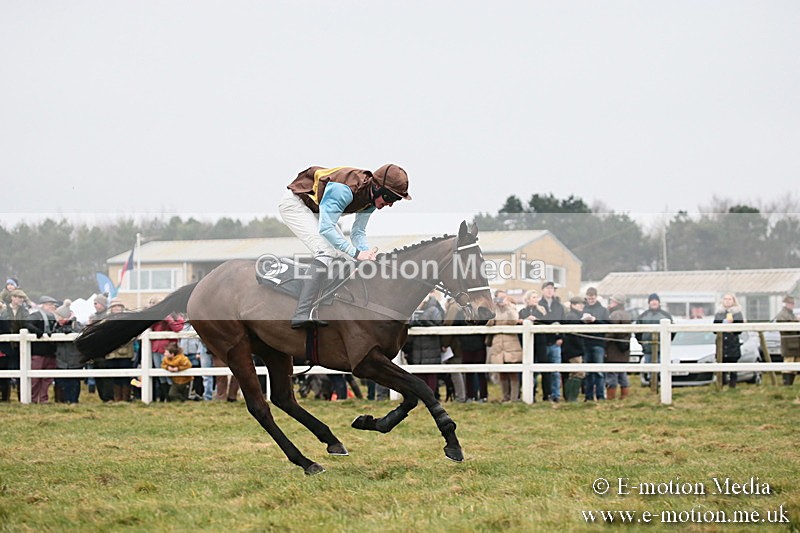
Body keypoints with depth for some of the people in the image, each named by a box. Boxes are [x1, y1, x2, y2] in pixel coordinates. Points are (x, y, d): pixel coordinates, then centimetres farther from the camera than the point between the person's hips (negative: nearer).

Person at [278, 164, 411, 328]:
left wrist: (367, 253, -17)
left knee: (341, 252, 6)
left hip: (314, 209, 10)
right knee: (326, 252, -24)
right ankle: (301, 315, -33)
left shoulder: (371, 199, -5)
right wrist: (356, 253, -37)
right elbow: (325, 229, -36)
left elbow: (358, 233, 4)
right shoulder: (345, 190, -34)